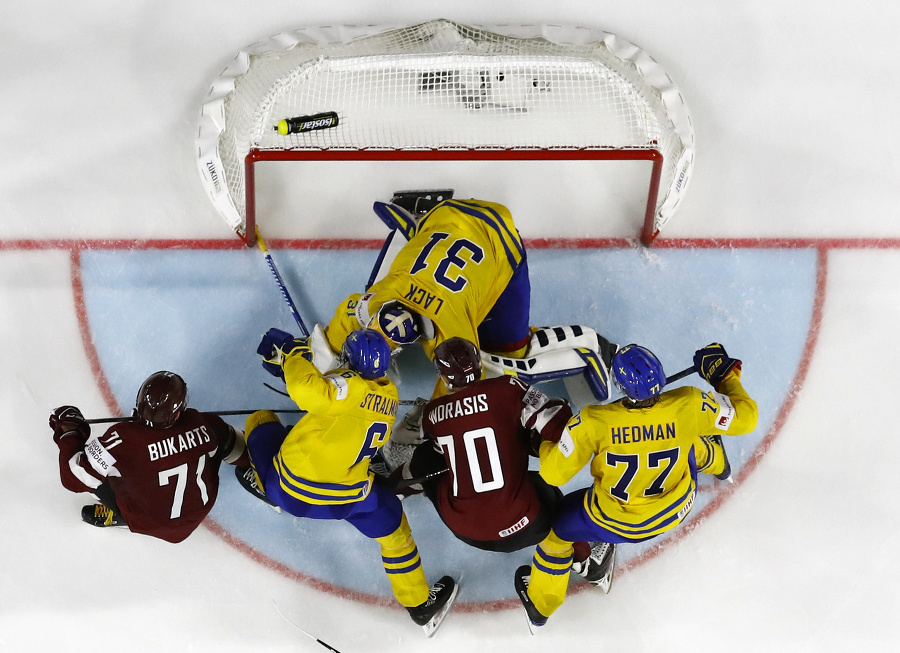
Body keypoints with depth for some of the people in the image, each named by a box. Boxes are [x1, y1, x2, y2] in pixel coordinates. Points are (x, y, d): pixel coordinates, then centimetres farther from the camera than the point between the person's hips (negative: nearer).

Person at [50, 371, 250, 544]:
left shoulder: (122, 440, -34)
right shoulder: (201, 424, -24)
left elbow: (74, 478, -21)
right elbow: (232, 447, -4)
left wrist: (68, 431, -7)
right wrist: (250, 456, 19)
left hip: (148, 523, -2)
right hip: (200, 510, 2)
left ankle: (120, 515, 14)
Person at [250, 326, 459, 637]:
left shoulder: (350, 387, -19)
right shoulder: (388, 394, 1)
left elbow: (308, 391, -40)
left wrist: (295, 357, -20)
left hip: (287, 487, -3)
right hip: (342, 498, 4)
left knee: (260, 420, 21)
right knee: (390, 521, 26)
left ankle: (263, 480, 44)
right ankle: (420, 605, 33)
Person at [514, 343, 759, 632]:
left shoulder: (594, 423, -34)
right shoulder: (688, 405, -28)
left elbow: (554, 473, -24)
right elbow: (744, 417, -10)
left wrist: (545, 440, -3)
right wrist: (725, 373, 5)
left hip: (616, 522, -3)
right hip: (677, 509, 3)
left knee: (557, 524, 24)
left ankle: (539, 603, 42)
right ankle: (715, 463, 66)